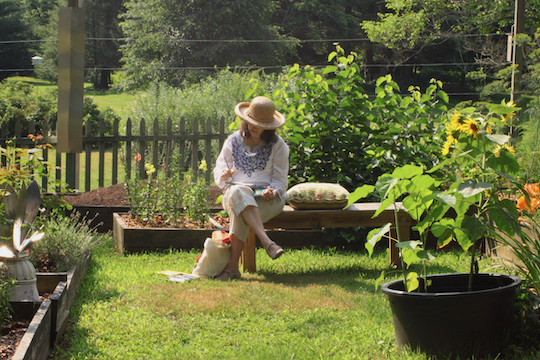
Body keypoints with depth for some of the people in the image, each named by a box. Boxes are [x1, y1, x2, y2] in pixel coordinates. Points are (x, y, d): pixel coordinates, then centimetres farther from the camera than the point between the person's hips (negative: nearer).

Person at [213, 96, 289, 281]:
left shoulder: (277, 145, 9)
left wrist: (272, 191, -16)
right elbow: (218, 173, 14)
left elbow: (280, 179, 7)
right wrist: (224, 175, -12)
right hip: (234, 195, 2)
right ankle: (267, 242, -52)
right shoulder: (233, 141, 14)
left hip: (268, 198, -2)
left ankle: (232, 266, -39)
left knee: (239, 212, -36)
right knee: (237, 192, -39)